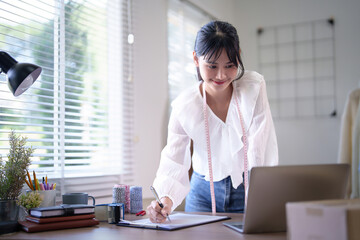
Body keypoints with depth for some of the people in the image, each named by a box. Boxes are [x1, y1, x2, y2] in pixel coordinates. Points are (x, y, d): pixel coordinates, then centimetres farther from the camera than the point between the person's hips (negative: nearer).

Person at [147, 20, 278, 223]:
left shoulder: (254, 87, -12)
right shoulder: (184, 107, -10)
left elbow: (262, 153, -16)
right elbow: (173, 164, -14)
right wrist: (166, 201, -34)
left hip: (247, 190, 0)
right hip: (204, 193, 1)